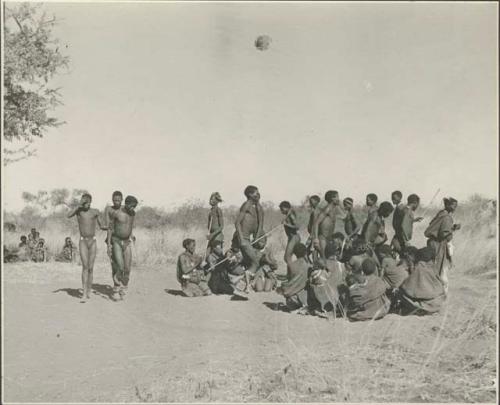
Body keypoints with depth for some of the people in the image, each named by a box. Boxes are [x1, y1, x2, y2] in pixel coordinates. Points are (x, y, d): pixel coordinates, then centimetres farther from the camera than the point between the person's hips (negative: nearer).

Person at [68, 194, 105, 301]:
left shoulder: (95, 212, 5)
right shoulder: (79, 210, 1)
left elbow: (101, 226, 13)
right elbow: (69, 216, -20)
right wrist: (79, 206, -23)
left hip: (93, 242, 2)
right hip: (83, 241, -2)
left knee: (90, 268, 3)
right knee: (85, 266, -14)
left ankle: (88, 290, 16)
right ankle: (84, 293, -16)